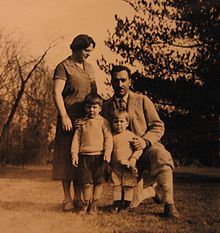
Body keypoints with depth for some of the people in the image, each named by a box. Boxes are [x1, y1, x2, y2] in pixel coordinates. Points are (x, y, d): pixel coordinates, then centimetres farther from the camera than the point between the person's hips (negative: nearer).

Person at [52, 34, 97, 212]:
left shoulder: (89, 68, 18)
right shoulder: (64, 67, -3)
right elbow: (56, 92, -12)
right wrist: (64, 116, -19)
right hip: (70, 118, -6)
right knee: (67, 156, -2)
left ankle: (78, 197, 14)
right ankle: (67, 198, 5)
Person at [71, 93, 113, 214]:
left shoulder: (103, 122, 3)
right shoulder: (82, 122, 10)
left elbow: (108, 138, -1)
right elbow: (76, 139, 9)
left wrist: (107, 153, -11)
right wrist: (74, 154, 1)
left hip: (99, 156, -2)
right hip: (84, 156, 2)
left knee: (98, 181, 1)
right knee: (86, 181, 4)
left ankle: (94, 204, 12)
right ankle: (86, 203, 18)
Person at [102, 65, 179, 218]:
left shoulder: (142, 100, 2)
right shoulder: (106, 106, 7)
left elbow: (158, 126, -2)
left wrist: (145, 140, -21)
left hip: (147, 148, -2)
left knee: (161, 157, -39)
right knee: (131, 204, -9)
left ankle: (169, 204, -28)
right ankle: (151, 191, 26)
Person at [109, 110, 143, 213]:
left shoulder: (131, 135, -3)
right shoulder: (112, 136, 5)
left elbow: (139, 149, -4)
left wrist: (132, 160, -15)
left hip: (129, 168, -2)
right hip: (115, 167, 3)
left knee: (128, 186, 3)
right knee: (116, 186, 6)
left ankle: (126, 205, 12)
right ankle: (117, 204, 15)